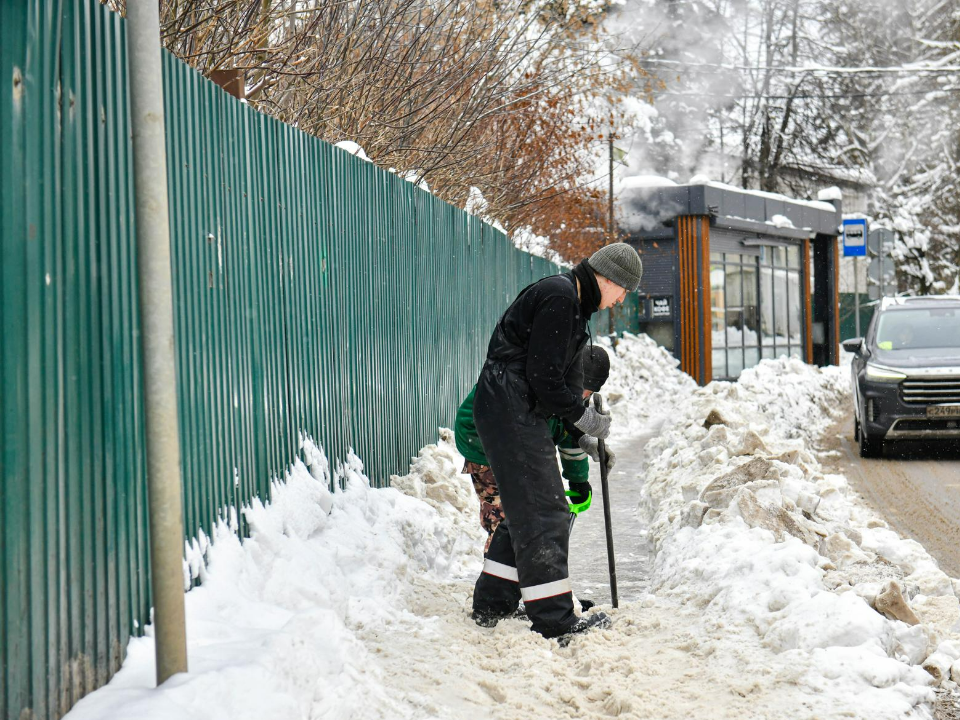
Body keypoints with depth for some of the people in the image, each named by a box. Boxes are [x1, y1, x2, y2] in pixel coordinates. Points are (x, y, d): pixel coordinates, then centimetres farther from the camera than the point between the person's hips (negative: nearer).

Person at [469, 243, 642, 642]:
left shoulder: (573, 303, 18)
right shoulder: (559, 296, -15)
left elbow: (564, 377, 21)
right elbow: (544, 376, -19)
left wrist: (581, 436, 16)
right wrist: (583, 416, -7)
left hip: (518, 411, 11)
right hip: (509, 409, -11)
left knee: (527, 508, 16)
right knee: (542, 512, -10)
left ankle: (492, 603, 24)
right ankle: (554, 620, -8)